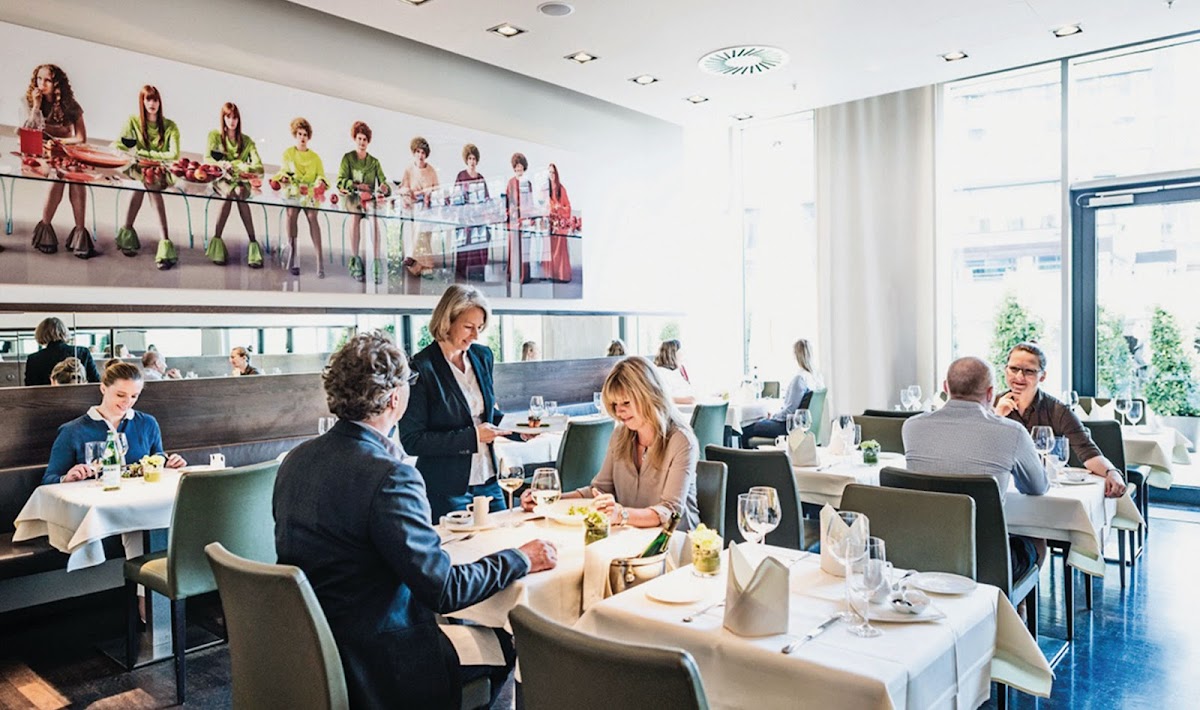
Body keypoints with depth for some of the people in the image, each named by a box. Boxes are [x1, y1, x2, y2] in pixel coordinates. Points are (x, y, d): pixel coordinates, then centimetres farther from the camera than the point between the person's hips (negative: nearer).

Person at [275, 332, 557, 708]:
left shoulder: (296, 459, -1)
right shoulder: (389, 476, -26)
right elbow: (443, 589, -24)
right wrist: (522, 559, -10)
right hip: (373, 669, -8)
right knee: (503, 642, 11)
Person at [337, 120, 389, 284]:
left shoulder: (374, 161, 19)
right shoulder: (347, 158, 13)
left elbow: (382, 181, 8)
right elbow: (341, 181, 1)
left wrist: (384, 187, -17)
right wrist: (357, 185, -15)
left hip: (370, 197, 1)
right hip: (352, 196, -1)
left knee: (374, 215, -35)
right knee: (355, 213, -37)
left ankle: (376, 262, -43)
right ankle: (355, 261, -36)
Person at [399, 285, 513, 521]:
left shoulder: (482, 356, 4)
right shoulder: (422, 367, -15)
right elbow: (410, 441, -16)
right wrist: (471, 437, -20)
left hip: (488, 482, 6)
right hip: (446, 491, -6)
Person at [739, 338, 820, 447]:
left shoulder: (799, 378, -23)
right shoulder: (814, 376, 6)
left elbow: (789, 410, -22)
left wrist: (773, 416, -4)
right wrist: (775, 414, 14)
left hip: (788, 425, -10)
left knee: (745, 432, -2)